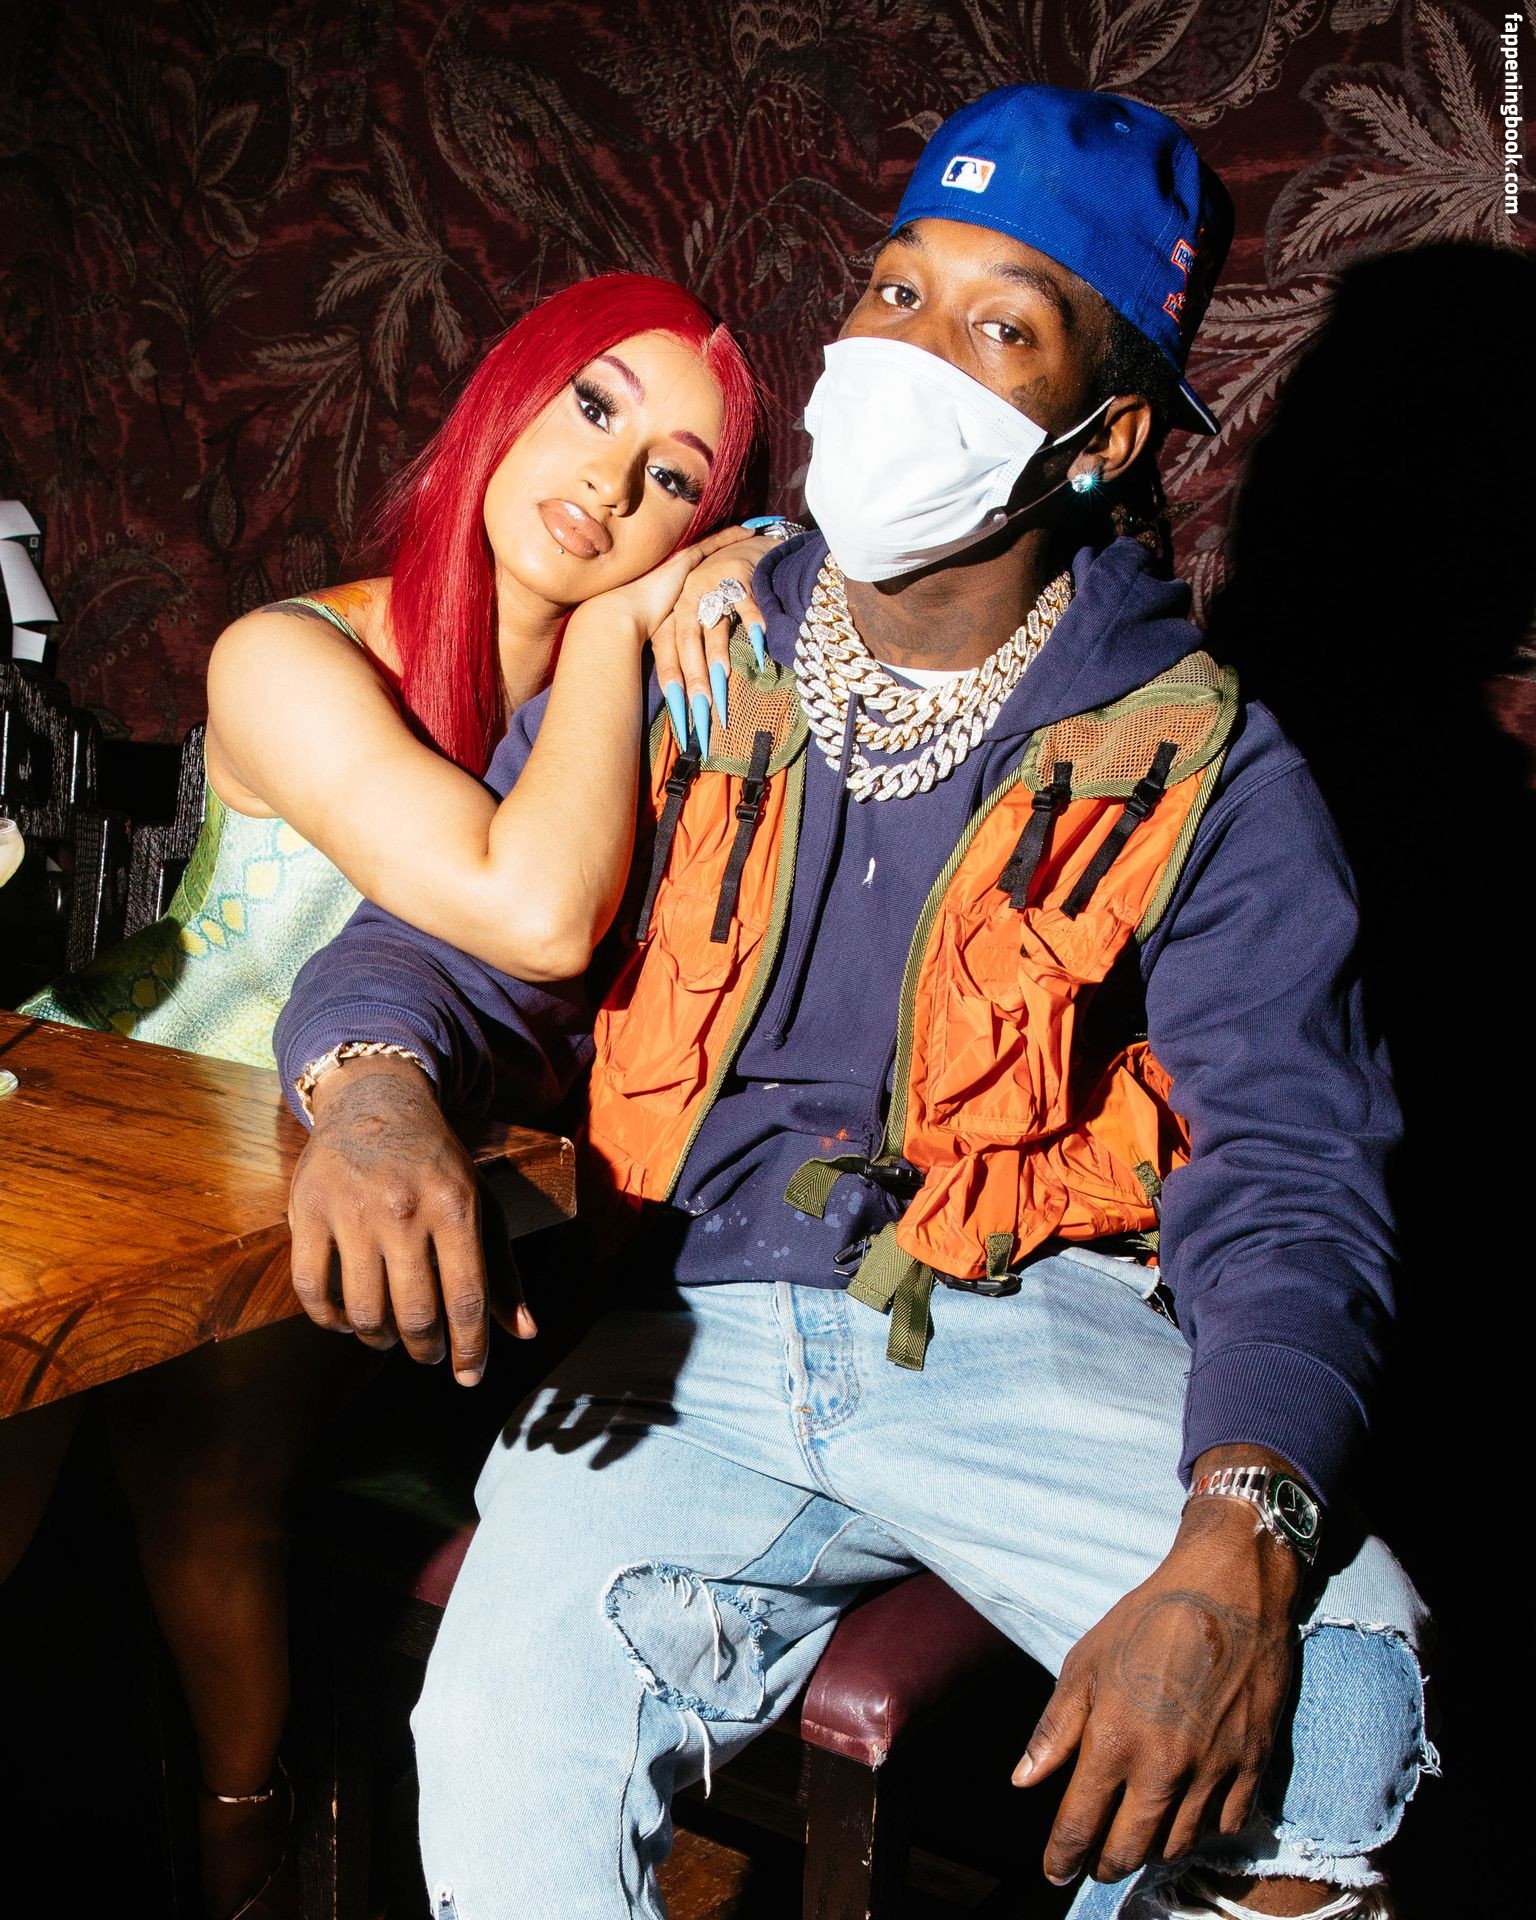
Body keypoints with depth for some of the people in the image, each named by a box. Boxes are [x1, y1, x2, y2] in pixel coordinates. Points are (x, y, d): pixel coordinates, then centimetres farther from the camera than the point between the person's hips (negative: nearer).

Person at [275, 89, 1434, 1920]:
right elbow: (442, 938, 5)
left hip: (1038, 1341, 0)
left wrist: (1239, 1546, -28)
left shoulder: (1202, 767, 1)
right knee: (509, 1755, -27)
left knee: (1332, 1679, -25)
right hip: (689, 1337, 1)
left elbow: (1288, 1186, -8)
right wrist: (377, 1084, -22)